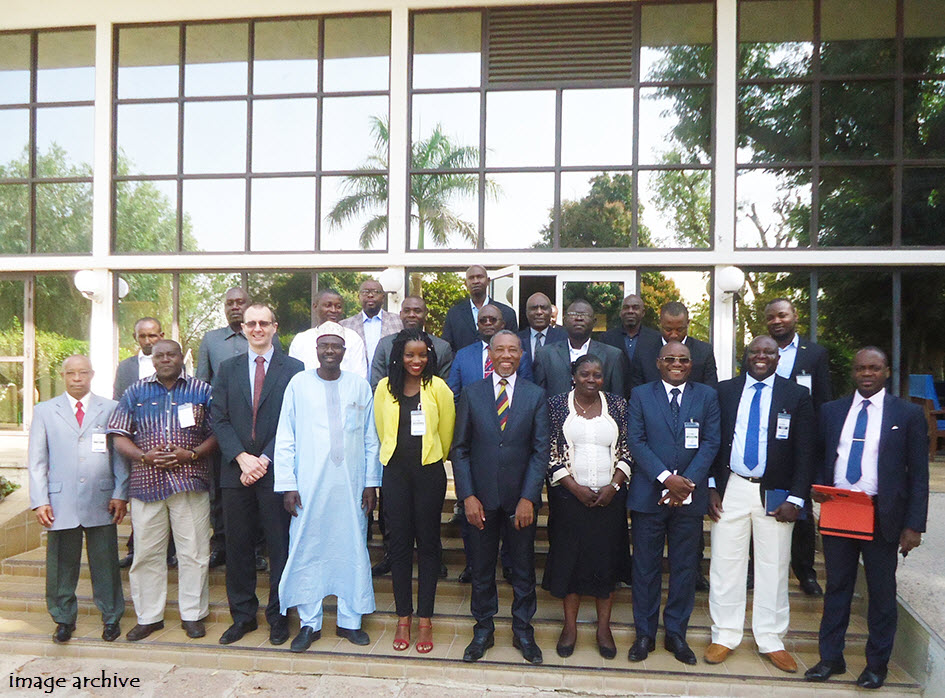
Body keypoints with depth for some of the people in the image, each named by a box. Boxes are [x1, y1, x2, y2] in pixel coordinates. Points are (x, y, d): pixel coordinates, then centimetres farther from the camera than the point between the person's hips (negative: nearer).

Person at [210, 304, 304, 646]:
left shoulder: (293, 369, 1)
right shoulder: (227, 369, 11)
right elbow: (219, 419, 4)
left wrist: (264, 459, -12)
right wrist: (242, 458, -9)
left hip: (276, 470, -3)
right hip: (236, 471, 3)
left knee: (279, 546, 4)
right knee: (238, 546, 10)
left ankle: (278, 615, 19)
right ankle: (242, 615, 24)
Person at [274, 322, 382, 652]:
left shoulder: (360, 386, 6)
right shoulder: (299, 384, 2)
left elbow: (371, 439, 8)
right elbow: (285, 439, 2)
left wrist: (371, 482, 4)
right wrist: (287, 484, -4)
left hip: (351, 485, 1)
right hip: (309, 486, -1)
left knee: (353, 550, 6)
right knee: (307, 551, 3)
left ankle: (350, 620, 20)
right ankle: (309, 622, 18)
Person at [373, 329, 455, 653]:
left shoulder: (438, 388, -4)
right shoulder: (385, 388, 4)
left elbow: (446, 433, 3)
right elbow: (382, 431, 13)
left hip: (429, 472, -2)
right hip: (395, 472, 2)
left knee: (427, 542, 5)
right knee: (399, 542, 6)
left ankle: (425, 619, 16)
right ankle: (403, 617, 19)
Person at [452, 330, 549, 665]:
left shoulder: (536, 395, 1)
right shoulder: (471, 393, 2)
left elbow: (541, 450, -3)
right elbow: (460, 448, 1)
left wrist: (528, 498, -10)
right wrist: (468, 496, -7)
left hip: (521, 496, 0)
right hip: (482, 497, 0)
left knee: (523, 567, 11)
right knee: (481, 567, 12)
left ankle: (523, 631, 30)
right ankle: (483, 630, 30)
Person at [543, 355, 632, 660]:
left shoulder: (617, 405, 4)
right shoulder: (557, 404, -1)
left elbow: (627, 451, 4)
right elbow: (551, 453, -4)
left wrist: (613, 486, -8)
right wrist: (575, 488, -11)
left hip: (610, 496, 1)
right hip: (570, 496, -1)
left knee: (607, 559, 8)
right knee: (569, 558, 6)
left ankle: (604, 627, 22)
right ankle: (570, 625, 21)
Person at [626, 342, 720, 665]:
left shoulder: (707, 396, 7)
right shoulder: (640, 394, 4)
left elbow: (711, 442, -1)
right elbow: (636, 441, -4)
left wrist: (687, 482, -13)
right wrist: (666, 478, -15)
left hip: (690, 495, 1)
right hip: (648, 494, -1)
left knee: (685, 567, 9)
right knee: (645, 566, 7)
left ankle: (676, 633, 25)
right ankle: (645, 634, 21)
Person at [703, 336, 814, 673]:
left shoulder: (797, 396, 3)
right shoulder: (724, 391, 6)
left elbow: (805, 452, 1)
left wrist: (795, 499, -6)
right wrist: (712, 487, -1)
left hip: (776, 494, 0)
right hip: (731, 489, 1)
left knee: (774, 568, 7)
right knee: (725, 564, 4)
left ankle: (771, 640, 23)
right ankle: (725, 636, 18)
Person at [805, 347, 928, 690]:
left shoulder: (909, 414, -1)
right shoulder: (831, 411, 7)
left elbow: (918, 475, -2)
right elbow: (818, 458, 14)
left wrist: (914, 525, -7)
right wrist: (818, 487, -6)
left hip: (882, 516, -2)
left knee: (882, 592, 10)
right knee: (836, 587, 12)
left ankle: (877, 664, 26)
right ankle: (831, 658, 25)